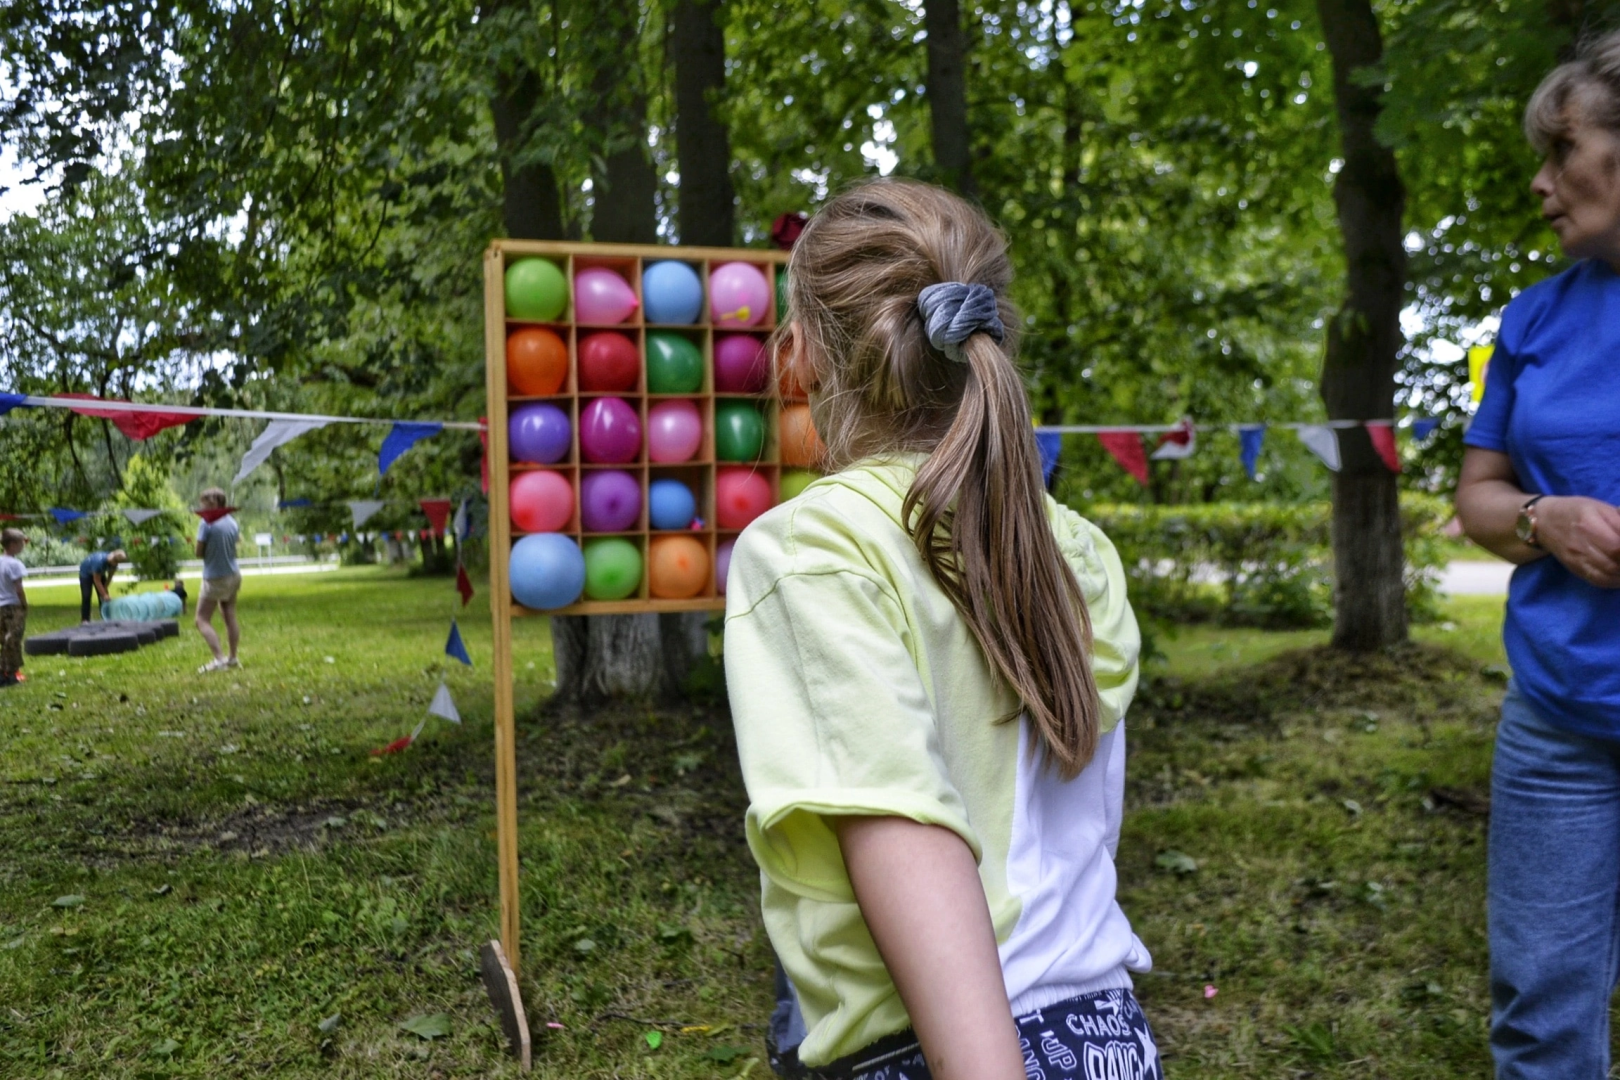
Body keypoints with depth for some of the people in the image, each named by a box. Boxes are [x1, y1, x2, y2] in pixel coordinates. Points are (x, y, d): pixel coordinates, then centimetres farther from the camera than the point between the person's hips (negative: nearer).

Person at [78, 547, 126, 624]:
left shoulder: (114, 562, -25)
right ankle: (84, 620, -11)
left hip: (99, 573, 6)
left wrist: (104, 591, -12)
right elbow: (97, 580, -35)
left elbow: (109, 577, -10)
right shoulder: (99, 561, -44)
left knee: (102, 595, -3)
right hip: (86, 573, -5)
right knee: (86, 596, -13)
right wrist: (104, 595, -32)